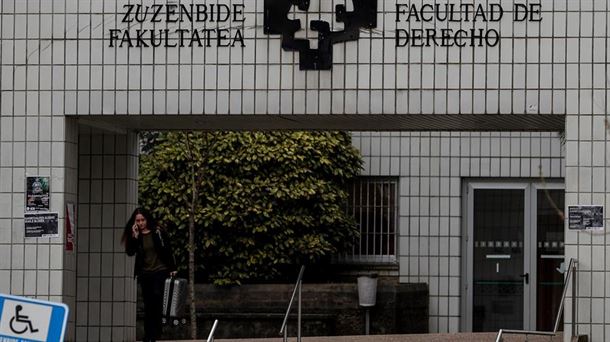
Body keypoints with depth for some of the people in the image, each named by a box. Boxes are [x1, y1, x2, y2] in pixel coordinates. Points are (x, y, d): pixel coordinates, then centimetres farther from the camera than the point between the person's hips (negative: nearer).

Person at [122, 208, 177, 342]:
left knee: (157, 296, -21)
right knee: (148, 305, 7)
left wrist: (172, 268, -1)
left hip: (160, 271, -4)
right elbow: (130, 252, -7)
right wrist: (135, 236, -14)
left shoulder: (158, 232, -2)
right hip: (144, 274, 4)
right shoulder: (135, 236, 6)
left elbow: (168, 250, 2)